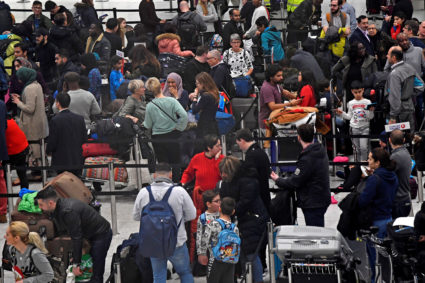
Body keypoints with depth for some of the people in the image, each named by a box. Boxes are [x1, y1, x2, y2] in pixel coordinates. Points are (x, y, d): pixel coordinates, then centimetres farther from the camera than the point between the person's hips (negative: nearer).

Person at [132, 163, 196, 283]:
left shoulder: (143, 193, -9)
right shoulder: (179, 191, -16)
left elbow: (136, 217, 4)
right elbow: (192, 215, -6)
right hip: (177, 243, -2)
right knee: (185, 273, 19)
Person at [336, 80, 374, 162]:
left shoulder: (367, 102, -2)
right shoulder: (351, 103, 7)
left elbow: (370, 117, -1)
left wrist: (371, 111, -20)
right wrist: (342, 113, 1)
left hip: (365, 127, -2)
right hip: (354, 128, 2)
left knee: (364, 148, -10)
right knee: (356, 148, 8)